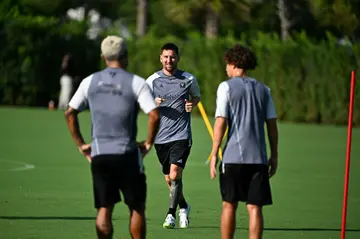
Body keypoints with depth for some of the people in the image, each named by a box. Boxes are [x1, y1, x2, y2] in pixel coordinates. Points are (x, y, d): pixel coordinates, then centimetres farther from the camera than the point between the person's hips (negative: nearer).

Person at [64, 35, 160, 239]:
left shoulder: (90, 82, 6)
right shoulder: (136, 82, -5)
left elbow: (70, 113, 8)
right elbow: (155, 115, -13)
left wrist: (80, 144, 13)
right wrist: (148, 143, 0)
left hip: (99, 155, 3)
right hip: (127, 155, -3)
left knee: (104, 209, 6)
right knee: (137, 208, 9)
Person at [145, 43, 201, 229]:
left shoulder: (188, 79, 1)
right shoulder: (153, 80, 2)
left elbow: (196, 95, 18)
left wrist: (192, 104, -4)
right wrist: (153, 103, -13)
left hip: (181, 135, -2)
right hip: (160, 136, 2)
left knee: (175, 174, -18)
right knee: (169, 179, 10)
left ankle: (171, 214, -11)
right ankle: (183, 207, 34)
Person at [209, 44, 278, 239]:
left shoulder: (227, 86, -1)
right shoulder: (263, 89, 11)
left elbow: (221, 122, -7)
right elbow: (272, 124, 9)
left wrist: (214, 154, -4)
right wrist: (274, 156, 14)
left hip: (233, 156, -3)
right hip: (258, 157, 3)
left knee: (229, 205, 8)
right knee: (255, 207, 1)